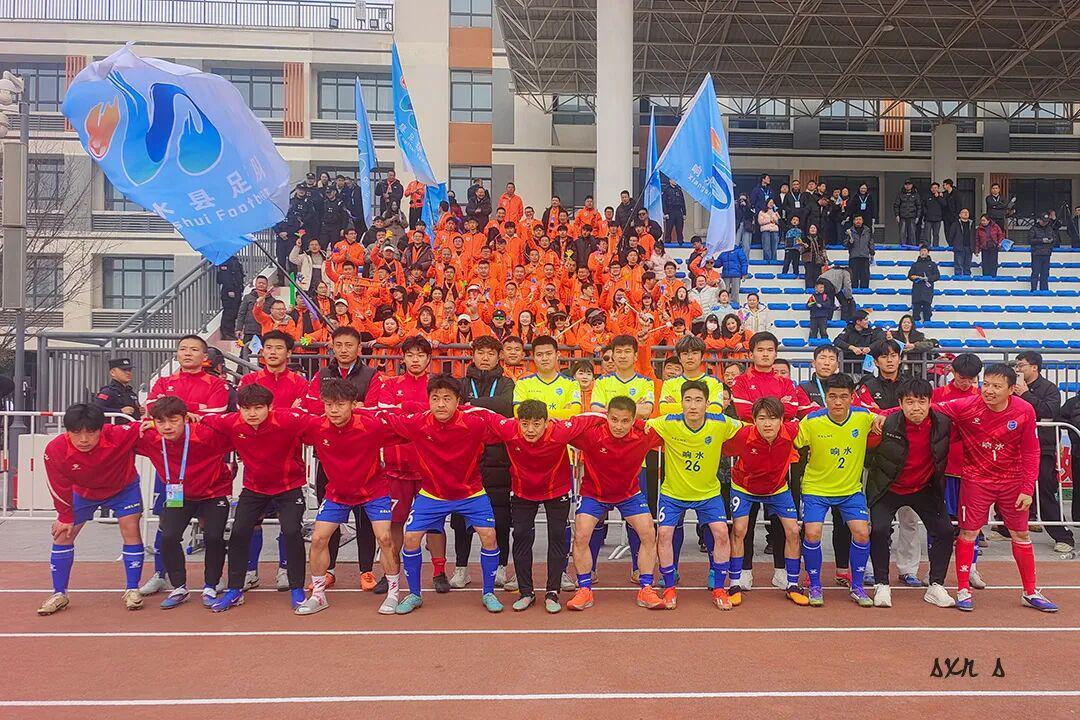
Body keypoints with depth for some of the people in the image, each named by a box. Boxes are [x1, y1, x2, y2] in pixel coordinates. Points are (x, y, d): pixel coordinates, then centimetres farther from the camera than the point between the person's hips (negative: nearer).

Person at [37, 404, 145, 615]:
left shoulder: (119, 436, -40)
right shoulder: (55, 450, -32)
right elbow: (59, 487, -16)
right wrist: (66, 516, -7)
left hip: (123, 487, -2)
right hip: (82, 492, 2)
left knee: (131, 530, -11)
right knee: (62, 534, -1)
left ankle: (132, 590, 3)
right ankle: (59, 595, 16)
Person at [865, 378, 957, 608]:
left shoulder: (943, 423, -15)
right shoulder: (887, 424, -24)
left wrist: (941, 481, 3)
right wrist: (876, 472, -10)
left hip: (925, 489, 3)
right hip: (888, 489, -3)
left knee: (945, 531, -3)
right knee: (879, 530, -18)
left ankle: (936, 587, 16)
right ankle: (881, 586, 0)